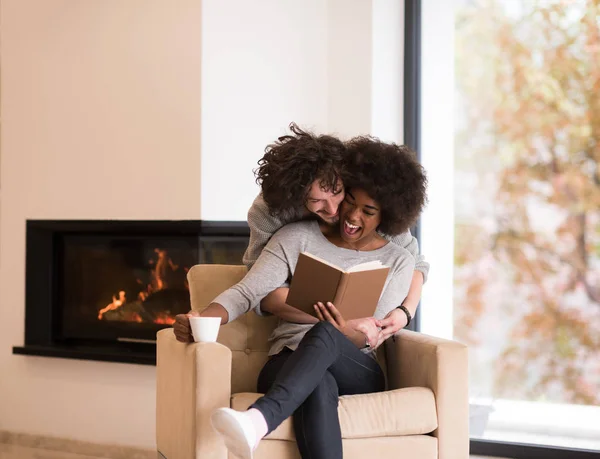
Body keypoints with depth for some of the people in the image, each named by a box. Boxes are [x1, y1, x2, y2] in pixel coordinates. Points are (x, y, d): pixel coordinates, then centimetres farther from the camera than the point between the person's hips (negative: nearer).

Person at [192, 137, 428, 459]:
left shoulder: (398, 261, 10)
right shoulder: (298, 237, 7)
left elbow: (377, 334, 1)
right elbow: (246, 293, -2)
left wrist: (353, 333, -25)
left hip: (357, 372, 0)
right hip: (288, 365, 0)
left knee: (325, 332, -39)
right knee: (318, 387, -41)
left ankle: (258, 419, -64)